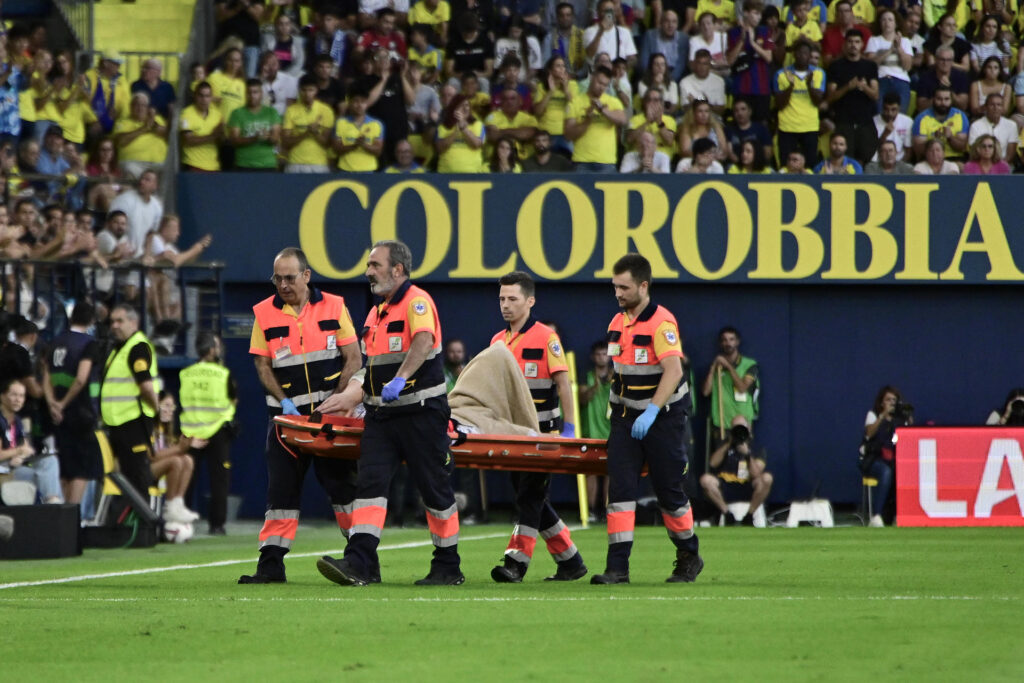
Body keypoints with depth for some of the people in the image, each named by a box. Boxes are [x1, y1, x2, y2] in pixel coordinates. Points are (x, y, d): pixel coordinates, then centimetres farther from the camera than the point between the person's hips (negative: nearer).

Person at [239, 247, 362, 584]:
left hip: (329, 410, -1)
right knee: (281, 488, -1)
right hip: (287, 413, 1)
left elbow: (353, 359, 1)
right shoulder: (265, 314, 3)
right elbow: (262, 365, 3)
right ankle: (271, 563, -1)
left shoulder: (334, 307, 1)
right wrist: (284, 401, -11)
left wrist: (337, 400, -9)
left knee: (343, 483, 2)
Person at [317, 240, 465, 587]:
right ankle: (358, 563, -16)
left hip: (420, 411, -8)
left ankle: (448, 567, 12)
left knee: (435, 489, 2)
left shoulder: (416, 301, -10)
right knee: (370, 483, -7)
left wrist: (400, 380, -42)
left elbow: (423, 342, -29)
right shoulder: (377, 312, 17)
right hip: (382, 415, 8)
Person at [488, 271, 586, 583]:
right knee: (529, 500, 9)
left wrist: (569, 428, -14)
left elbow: (563, 383, -10)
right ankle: (570, 561, 17)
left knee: (530, 497, -11)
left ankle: (516, 562, -15)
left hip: (543, 433, -7)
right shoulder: (498, 341, 11)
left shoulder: (545, 338, -7)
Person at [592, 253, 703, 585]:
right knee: (620, 486, -6)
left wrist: (651, 412, -33)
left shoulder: (661, 323, -17)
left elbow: (673, 371, -26)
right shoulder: (617, 323, 8)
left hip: (663, 417, -6)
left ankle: (689, 558, 24)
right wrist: (614, 405, 18)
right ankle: (617, 567, -10)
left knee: (669, 490, 3)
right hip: (626, 417, 6)